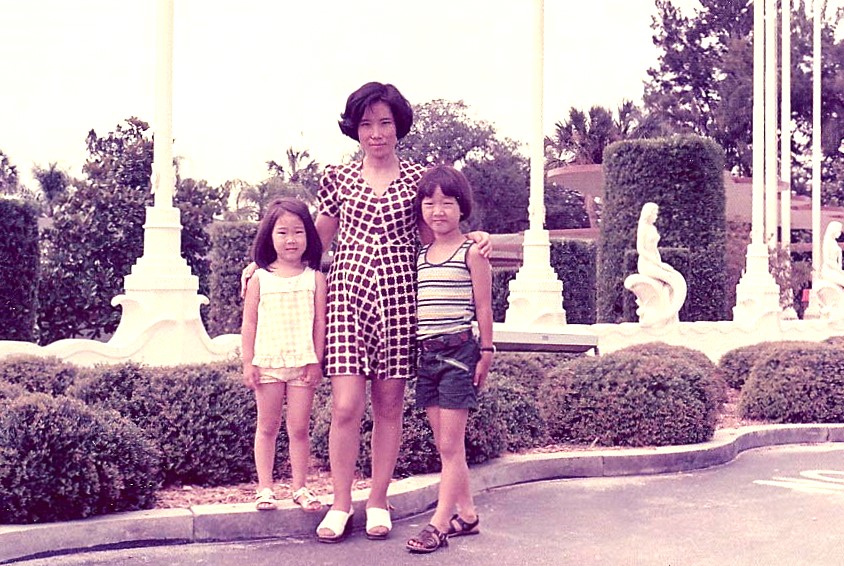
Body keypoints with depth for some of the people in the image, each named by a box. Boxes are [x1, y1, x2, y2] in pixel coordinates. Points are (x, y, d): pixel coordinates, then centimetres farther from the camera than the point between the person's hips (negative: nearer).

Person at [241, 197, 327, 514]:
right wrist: (248, 363, -2)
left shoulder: (315, 278, 2)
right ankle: (265, 487, 15)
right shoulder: (259, 279, 3)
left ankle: (300, 487, 14)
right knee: (267, 427, 8)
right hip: (267, 363, 1)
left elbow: (320, 322, 1)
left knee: (299, 428, 4)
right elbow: (249, 323, 3)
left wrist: (316, 361, -3)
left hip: (303, 363, 0)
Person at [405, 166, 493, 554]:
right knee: (444, 444, 10)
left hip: (458, 350, -6)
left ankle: (439, 523, -2)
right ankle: (466, 514, 21)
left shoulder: (472, 253, -4)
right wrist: (413, 352, 12)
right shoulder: (420, 255, 12)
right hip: (426, 352, 6)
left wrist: (485, 353, -5)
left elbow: (483, 308, -4)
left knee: (450, 445, -4)